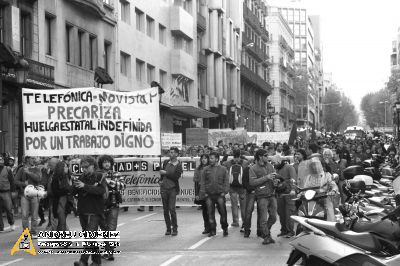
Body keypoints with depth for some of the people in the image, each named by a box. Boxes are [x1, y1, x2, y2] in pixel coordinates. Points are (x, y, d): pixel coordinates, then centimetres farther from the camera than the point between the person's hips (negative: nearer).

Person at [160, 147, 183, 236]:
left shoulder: (179, 165, -4)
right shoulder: (166, 162, 11)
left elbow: (176, 176, -15)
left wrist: (166, 173, -11)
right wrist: (162, 180, 9)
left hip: (172, 189, -5)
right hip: (164, 188, 5)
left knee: (172, 209, -11)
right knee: (165, 210, 5)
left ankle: (175, 229, -2)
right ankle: (168, 229, 13)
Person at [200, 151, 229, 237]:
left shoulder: (223, 169, 5)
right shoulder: (206, 170, 7)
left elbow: (226, 182, 4)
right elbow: (202, 182, 7)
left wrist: (224, 192, -6)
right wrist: (203, 193, -1)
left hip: (220, 195, -1)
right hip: (209, 195, 2)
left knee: (223, 212, -2)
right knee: (210, 213, 3)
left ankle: (225, 229, 14)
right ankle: (212, 230, 12)